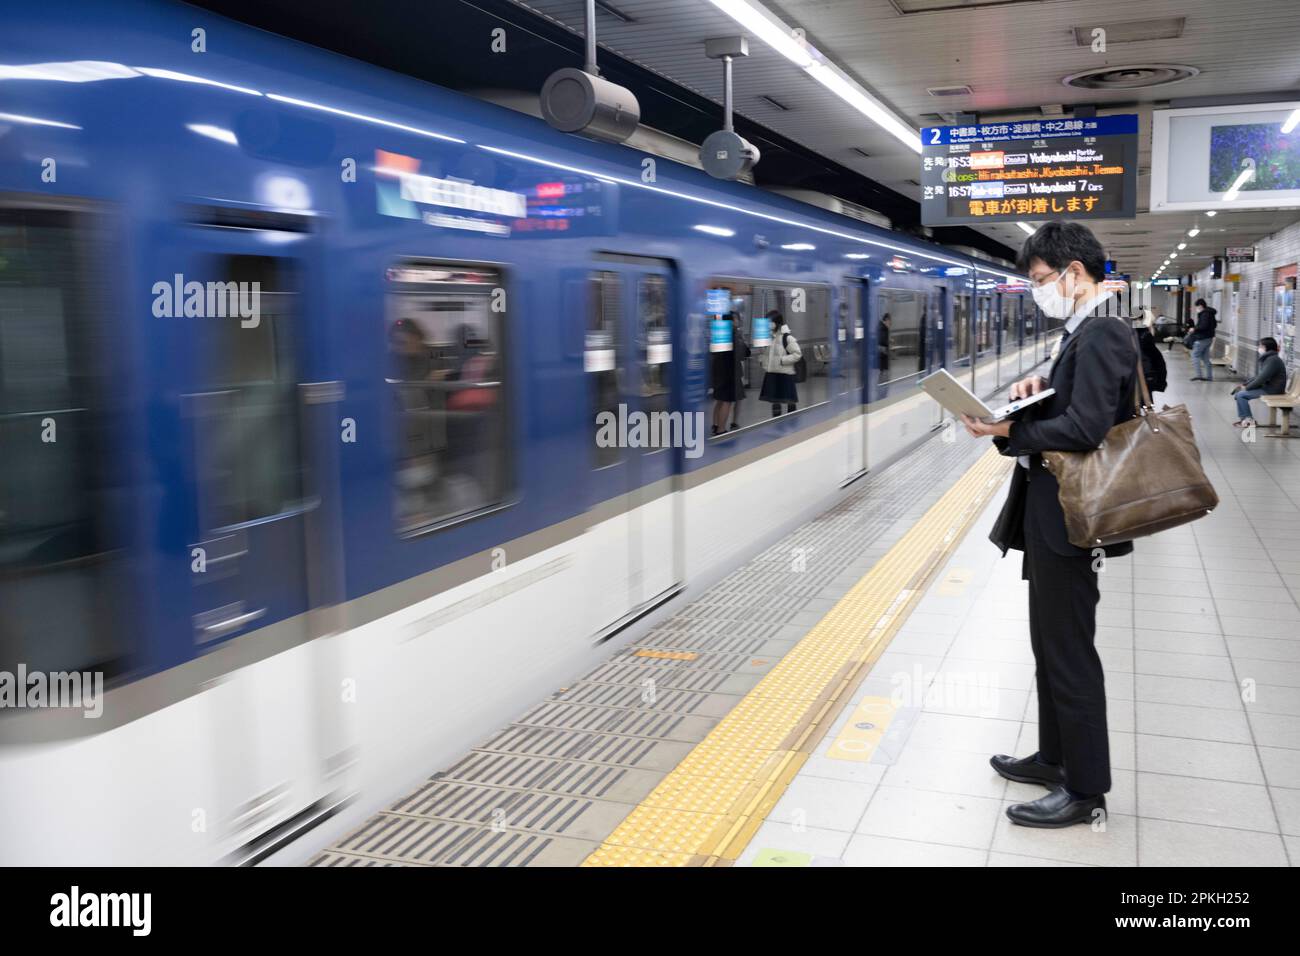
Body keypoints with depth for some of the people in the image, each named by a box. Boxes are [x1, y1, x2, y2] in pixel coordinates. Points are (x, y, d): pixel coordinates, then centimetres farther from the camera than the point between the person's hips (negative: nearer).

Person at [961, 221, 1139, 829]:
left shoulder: (1101, 333, -18)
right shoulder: (1085, 331, 13)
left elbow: (1086, 427, -27)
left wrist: (1008, 431, -21)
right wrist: (1043, 388, 0)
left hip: (1068, 516, -10)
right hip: (1053, 508, 10)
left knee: (1068, 652, 0)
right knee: (1052, 644, 19)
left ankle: (1085, 790, 13)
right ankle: (1056, 759, 33)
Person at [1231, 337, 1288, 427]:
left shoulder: (1273, 360, -21)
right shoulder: (1267, 358, 12)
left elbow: (1262, 378, -24)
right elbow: (1258, 376, 17)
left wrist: (1247, 387, -14)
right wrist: (1244, 385, 7)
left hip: (1271, 390, -10)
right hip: (1265, 386, 10)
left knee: (1241, 395, -15)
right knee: (1238, 391, 9)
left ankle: (1249, 419, -4)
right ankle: (1242, 417, 8)